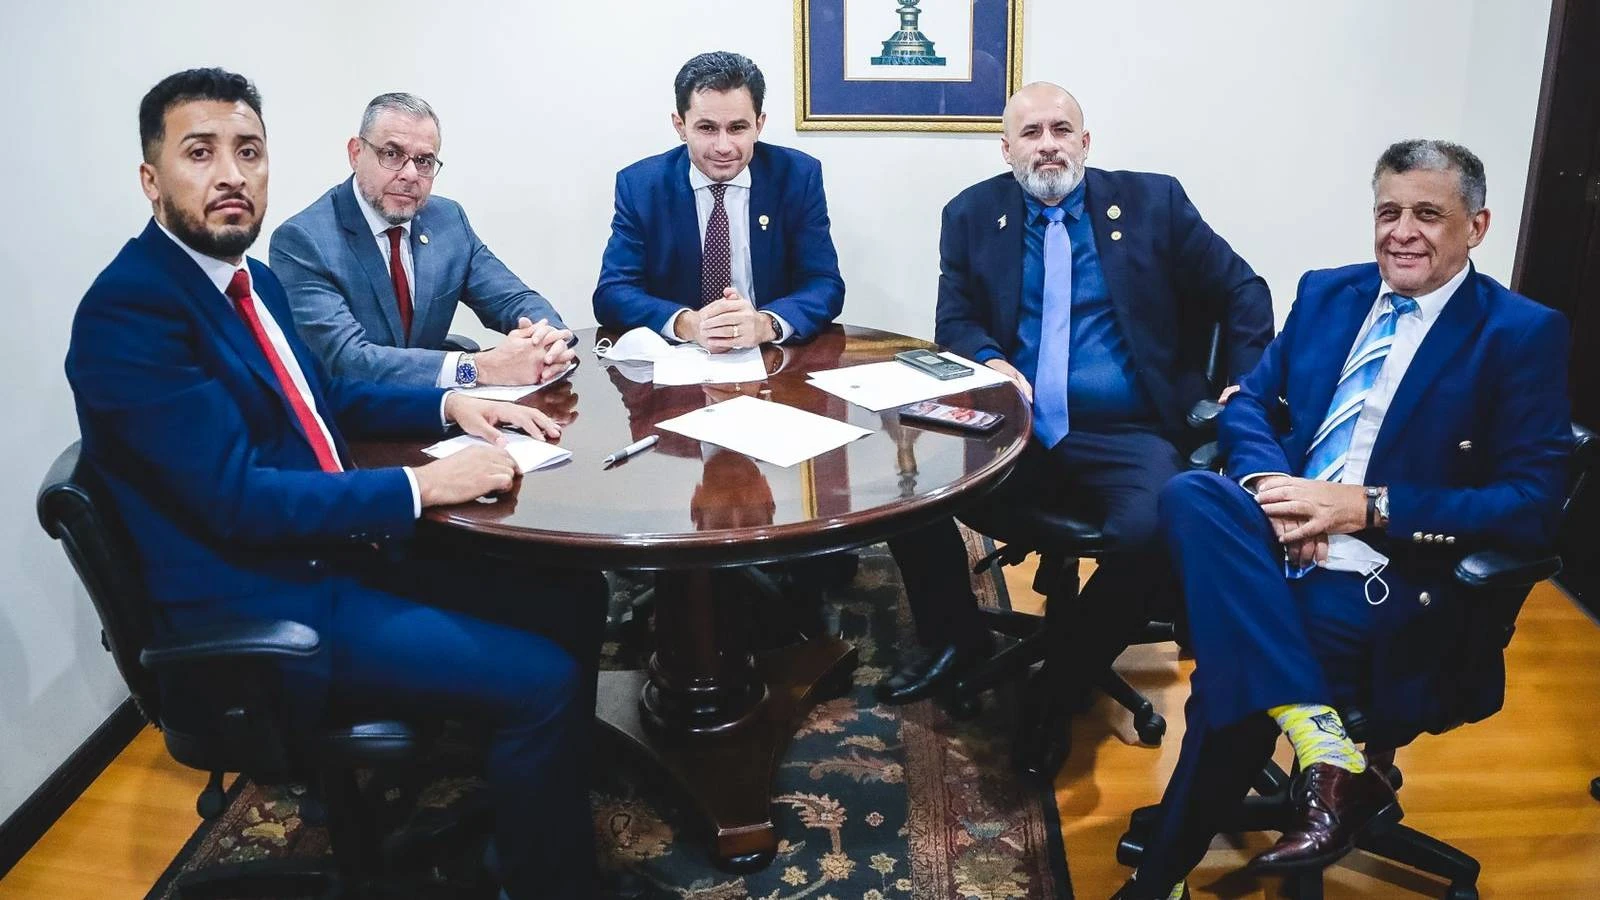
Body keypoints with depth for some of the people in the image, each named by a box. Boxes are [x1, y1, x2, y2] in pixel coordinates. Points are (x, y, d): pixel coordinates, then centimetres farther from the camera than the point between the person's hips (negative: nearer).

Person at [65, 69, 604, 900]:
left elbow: (323, 399, 22)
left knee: (573, 598, 8)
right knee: (541, 680, -19)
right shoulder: (127, 309, -19)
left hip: (335, 552, 10)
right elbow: (237, 499, -24)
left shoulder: (253, 279, 10)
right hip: (257, 619, -9)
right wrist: (421, 486, -24)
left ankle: (537, 820, 24)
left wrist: (448, 405, 6)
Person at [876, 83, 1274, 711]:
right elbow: (955, 323, 7)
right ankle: (957, 637, 4)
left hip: (1127, 438, -1)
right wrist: (989, 362, -15)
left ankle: (1072, 672, -1)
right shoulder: (972, 214, 11)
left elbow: (1242, 292, 12)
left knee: (1154, 531, -31)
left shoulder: (1153, 202, 7)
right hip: (1011, 429, 2)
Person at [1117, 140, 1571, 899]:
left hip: (1390, 577, -5)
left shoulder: (1523, 334, 0)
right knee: (1190, 494, -29)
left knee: (1233, 670, -30)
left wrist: (1365, 507, -16)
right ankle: (1327, 754, -34)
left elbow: (1532, 505, -7)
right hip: (1277, 538, 5)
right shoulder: (1326, 293, 15)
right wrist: (1270, 488, -10)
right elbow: (1249, 403, 14)